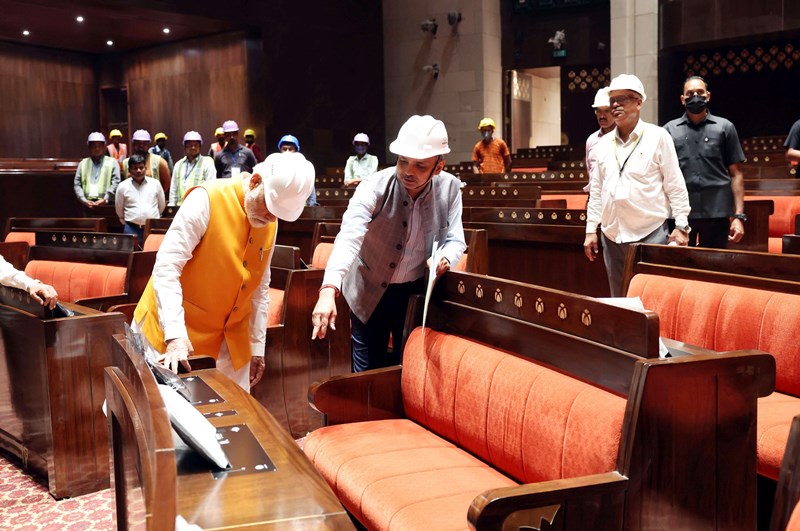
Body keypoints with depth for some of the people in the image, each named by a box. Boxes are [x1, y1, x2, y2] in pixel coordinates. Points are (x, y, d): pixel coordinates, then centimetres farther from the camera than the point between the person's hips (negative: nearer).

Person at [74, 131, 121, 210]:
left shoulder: (112, 162, 10)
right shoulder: (83, 163, 17)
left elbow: (115, 183, -1)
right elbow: (77, 185, 11)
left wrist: (106, 199, -13)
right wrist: (84, 200, -5)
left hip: (106, 205, -2)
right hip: (87, 205, 2)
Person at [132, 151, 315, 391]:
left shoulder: (270, 223, 2)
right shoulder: (206, 200, -18)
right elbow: (166, 268, -22)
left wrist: (257, 345, 12)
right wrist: (175, 335, -30)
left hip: (229, 337, 5)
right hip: (171, 327, -5)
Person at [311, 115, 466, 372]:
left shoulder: (450, 188, -13)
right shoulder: (374, 188, -24)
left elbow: (454, 239, -4)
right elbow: (349, 238, -38)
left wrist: (445, 257, -29)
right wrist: (328, 291, -53)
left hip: (417, 292, 3)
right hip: (370, 292, -2)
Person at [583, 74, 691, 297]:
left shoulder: (658, 137, -1)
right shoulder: (603, 143, 11)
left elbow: (675, 186, -2)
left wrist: (681, 225, -7)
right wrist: (591, 230, 11)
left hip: (650, 233, -5)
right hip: (612, 235, 5)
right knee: (619, 300, 11)